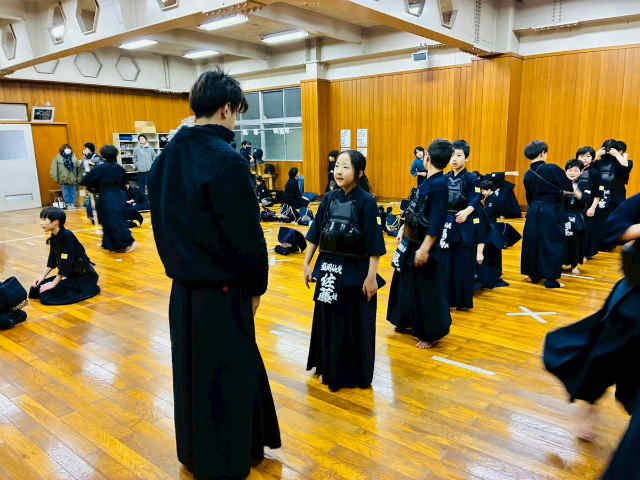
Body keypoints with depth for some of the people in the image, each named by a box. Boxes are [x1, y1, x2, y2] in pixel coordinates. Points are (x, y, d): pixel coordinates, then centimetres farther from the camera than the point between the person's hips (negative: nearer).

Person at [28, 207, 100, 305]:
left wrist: (54, 283, -17)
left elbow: (66, 263, -23)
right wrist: (42, 277, 5)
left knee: (46, 297, -20)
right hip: (70, 274, 9)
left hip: (84, 276, -9)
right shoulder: (53, 238, 5)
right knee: (34, 290, 3)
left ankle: (89, 289, -7)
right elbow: (51, 262, 16)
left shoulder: (67, 236, -22)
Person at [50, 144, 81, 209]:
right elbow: (54, 169, -2)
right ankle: (67, 204, 15)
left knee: (73, 193, 7)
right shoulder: (58, 158, -1)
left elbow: (79, 168, 3)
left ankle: (72, 204, 18)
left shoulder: (74, 157, 4)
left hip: (73, 180, 1)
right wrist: (56, 178, -8)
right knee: (66, 193, 4)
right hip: (63, 180, -1)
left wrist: (79, 178, -2)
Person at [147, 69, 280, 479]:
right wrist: (257, 286, -4)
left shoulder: (168, 156, 5)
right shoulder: (226, 161, -20)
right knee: (227, 377, 10)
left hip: (183, 288, 8)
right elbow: (247, 234, -19)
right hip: (220, 293, -8)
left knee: (191, 371, 22)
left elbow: (163, 221, 11)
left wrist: (180, 266, 16)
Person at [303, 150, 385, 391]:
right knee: (326, 320, 15)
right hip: (328, 269, 5)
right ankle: (330, 368, 35)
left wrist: (371, 276, -15)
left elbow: (373, 243, -12)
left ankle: (356, 374, 27)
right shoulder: (329, 198, 4)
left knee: (355, 324, 7)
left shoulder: (366, 201, -11)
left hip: (355, 271, -5)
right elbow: (315, 233, 8)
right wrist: (306, 263, 6)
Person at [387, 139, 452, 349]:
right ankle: (411, 323, 40)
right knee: (408, 283, 21)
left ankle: (431, 334, 21)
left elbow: (436, 222, -24)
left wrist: (424, 250, -24)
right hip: (411, 241, 9)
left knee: (427, 291, 4)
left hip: (424, 245, -9)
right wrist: (403, 229, 18)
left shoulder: (438, 185, -20)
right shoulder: (427, 182, 6)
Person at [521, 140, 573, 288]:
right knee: (552, 244, 3)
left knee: (532, 242, 13)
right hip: (552, 211, -5)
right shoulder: (552, 169, -13)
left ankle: (534, 275, 23)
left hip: (534, 212, 5)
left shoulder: (527, 175, 3)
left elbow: (529, 197, 10)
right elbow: (569, 187, -11)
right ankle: (551, 280, 7)